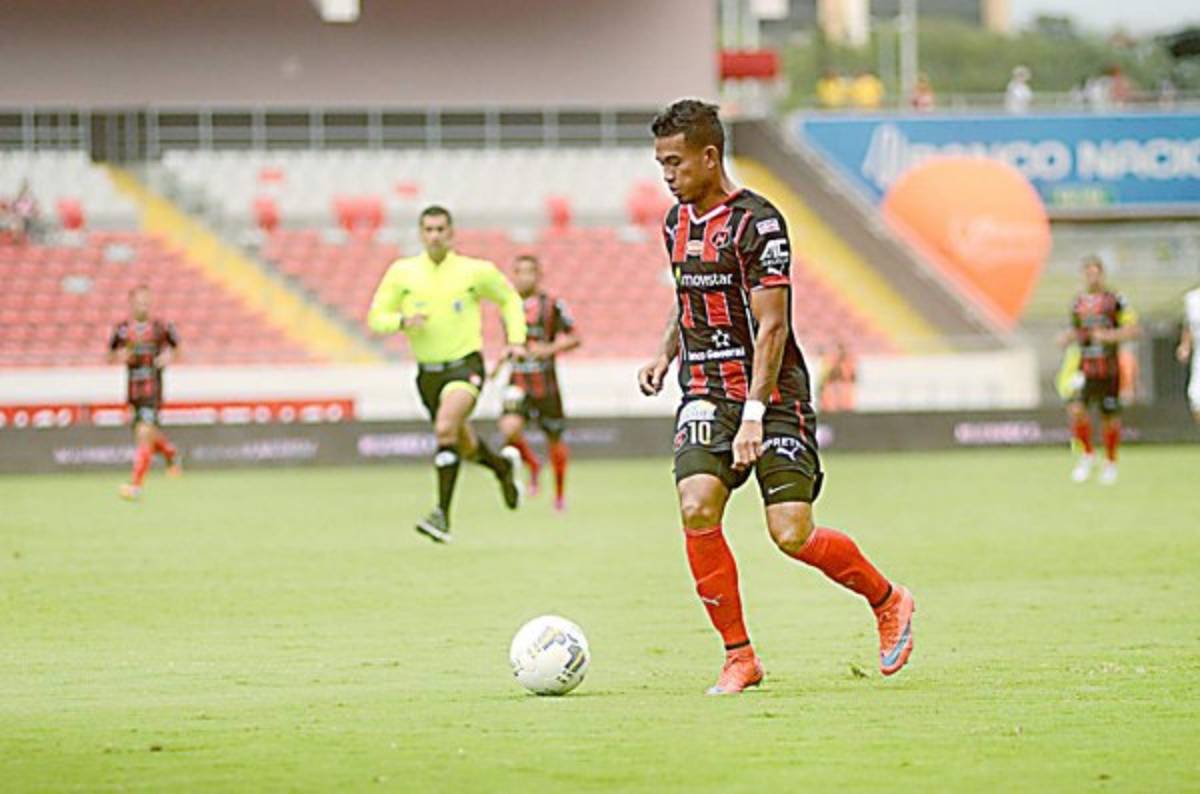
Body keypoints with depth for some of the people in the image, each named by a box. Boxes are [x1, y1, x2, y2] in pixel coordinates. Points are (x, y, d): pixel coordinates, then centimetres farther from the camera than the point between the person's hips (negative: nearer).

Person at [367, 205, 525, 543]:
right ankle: (502, 465, 52)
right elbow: (376, 318, 2)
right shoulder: (402, 272, 0)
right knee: (464, 446, 16)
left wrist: (516, 340, 3)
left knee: (445, 428, -29)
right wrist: (403, 321, -18)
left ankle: (442, 514, -29)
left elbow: (510, 300, 15)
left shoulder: (475, 271, -3)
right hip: (428, 372, 4)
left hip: (466, 365, -4)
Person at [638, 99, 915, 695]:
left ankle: (888, 602, 17)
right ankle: (738, 657, -6)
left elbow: (771, 326, -17)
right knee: (696, 508, -16)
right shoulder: (677, 223, 11)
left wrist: (754, 414, -23)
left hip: (772, 395, -6)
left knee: (791, 534, -11)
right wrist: (664, 355, 12)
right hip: (705, 394, 6)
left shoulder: (756, 222, -14)